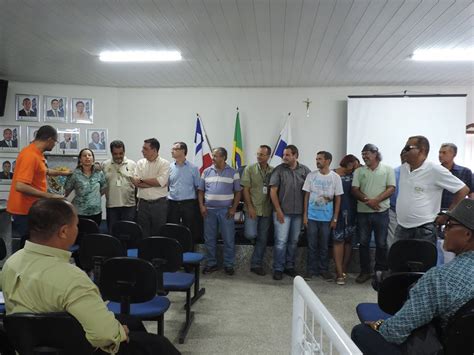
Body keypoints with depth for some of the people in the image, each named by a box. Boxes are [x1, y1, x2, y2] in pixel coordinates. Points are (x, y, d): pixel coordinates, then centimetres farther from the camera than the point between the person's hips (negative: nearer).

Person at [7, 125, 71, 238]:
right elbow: (20, 186, -31)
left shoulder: (36, 153, 7)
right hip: (25, 210, -10)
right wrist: (49, 196, -29)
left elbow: (42, 171, 28)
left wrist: (61, 173, 37)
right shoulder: (30, 155, -23)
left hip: (30, 207, 10)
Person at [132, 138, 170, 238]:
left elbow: (161, 181, -17)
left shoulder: (164, 163, -2)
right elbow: (135, 182, -5)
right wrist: (154, 183, -13)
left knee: (159, 233, 5)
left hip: (159, 203, -3)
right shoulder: (140, 163, 8)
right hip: (143, 203, 3)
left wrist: (142, 180, -7)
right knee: (143, 234, 6)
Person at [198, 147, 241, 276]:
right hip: (209, 210, 2)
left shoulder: (233, 173, 1)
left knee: (228, 239, 2)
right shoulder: (206, 172, 7)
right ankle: (211, 263, 20)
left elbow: (237, 192, 2)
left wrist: (233, 208, -7)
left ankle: (228, 264, 15)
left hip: (226, 210, -2)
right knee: (209, 239, 8)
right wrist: (201, 206, -2)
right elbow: (201, 190, 10)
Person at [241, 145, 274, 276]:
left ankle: (256, 265, 19)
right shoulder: (249, 169, -2)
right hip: (252, 208, -3)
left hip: (266, 210, 3)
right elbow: (245, 189, -5)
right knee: (251, 234, -15)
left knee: (262, 239, 6)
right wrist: (250, 207, -12)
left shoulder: (273, 171, 5)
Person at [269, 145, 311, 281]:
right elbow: (273, 191, -5)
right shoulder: (279, 170, -4)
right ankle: (278, 268, 8)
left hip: (298, 212, 3)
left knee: (293, 241, 12)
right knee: (281, 241, -2)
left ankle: (289, 266, 26)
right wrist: (278, 211, -9)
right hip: (282, 212, -3)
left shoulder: (305, 170, 1)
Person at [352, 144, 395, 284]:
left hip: (381, 212, -2)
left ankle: (380, 271, 19)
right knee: (363, 243, 7)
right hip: (363, 212, 2)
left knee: (381, 243, 5)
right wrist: (367, 201, -15)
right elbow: (355, 190, 1)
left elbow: (391, 188, -6)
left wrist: (376, 200, -19)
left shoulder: (387, 169, 2)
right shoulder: (359, 171, 7)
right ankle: (365, 271, 18)